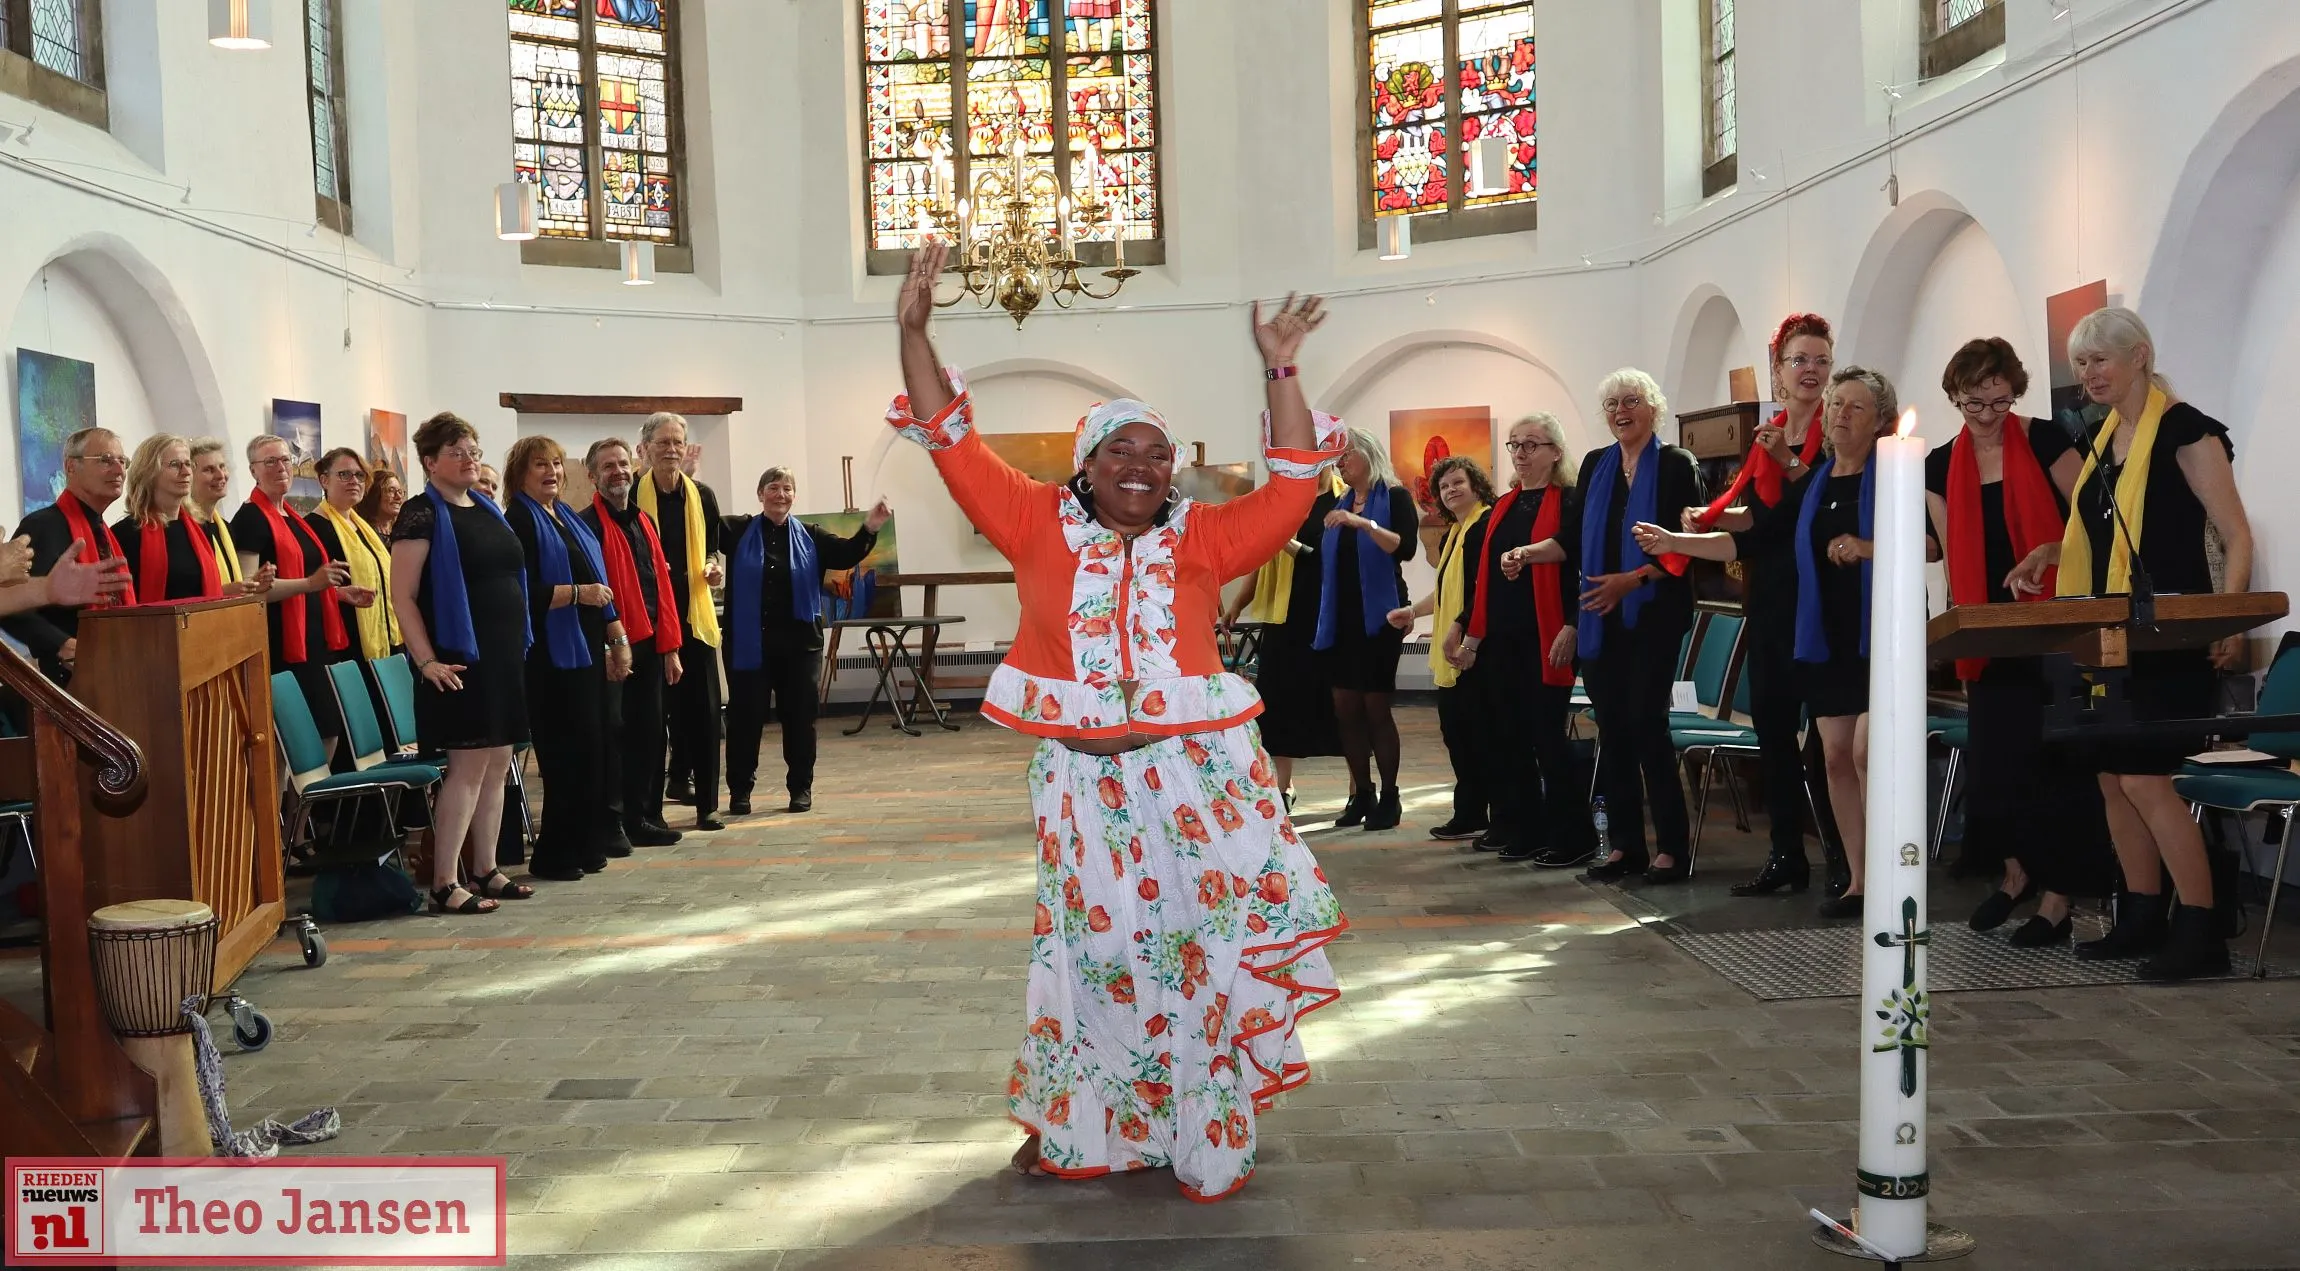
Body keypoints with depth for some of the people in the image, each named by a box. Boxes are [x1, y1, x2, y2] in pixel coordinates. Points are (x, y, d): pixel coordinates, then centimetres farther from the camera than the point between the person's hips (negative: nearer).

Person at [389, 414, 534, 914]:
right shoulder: (422, 514, -7)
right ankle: (444, 883, -3)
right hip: (460, 657, -8)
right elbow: (402, 596, -12)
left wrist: (520, 642, 16)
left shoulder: (488, 509, 16)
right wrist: (427, 660, -19)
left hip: (505, 653, 8)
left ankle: (485, 870, 19)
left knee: (498, 764, 10)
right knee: (468, 765, -8)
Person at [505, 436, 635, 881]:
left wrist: (618, 638, 17)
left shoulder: (570, 519, 19)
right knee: (570, 753, -8)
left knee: (594, 747, 9)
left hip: (590, 648, 8)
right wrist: (577, 593, -20)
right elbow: (524, 592, -17)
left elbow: (600, 581, 21)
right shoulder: (519, 521, -7)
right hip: (553, 655, -8)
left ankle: (585, 845, 19)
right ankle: (555, 854, 2)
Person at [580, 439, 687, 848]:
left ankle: (643, 817, 21)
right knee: (611, 735, -2)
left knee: (649, 733, 11)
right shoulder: (588, 524, -8)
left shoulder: (645, 522, 16)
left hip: (649, 644, 7)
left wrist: (670, 647, 12)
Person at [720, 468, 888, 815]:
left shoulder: (810, 537, 9)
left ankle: (801, 788, 18)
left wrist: (869, 529, -16)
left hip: (799, 643, 1)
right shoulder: (738, 532, 4)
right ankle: (740, 790, 14)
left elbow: (847, 555, 0)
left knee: (799, 717, 6)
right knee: (745, 718, 3)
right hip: (749, 643, -1)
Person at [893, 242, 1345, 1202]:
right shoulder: (1041, 527, -1)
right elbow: (955, 447, -4)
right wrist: (915, 330, -10)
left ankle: (1208, 1138, 24)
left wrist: (1281, 375, -13)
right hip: (1083, 781, 0)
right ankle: (1074, 1129, 33)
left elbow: (1291, 491, -8)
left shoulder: (1201, 539, 0)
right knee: (1092, 949, 14)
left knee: (1199, 951, 7)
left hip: (1193, 776, 0)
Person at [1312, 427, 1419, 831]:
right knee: (1345, 706, 4)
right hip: (1341, 617, 6)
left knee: (1375, 705, -5)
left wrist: (1364, 524, -28)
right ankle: (1361, 794, 12)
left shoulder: (1395, 497, -3)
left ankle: (1389, 797, 4)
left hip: (1379, 615, -6)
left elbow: (1405, 547, -19)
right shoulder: (1339, 503, 14)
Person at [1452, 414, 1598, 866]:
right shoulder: (1503, 507, 17)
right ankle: (1523, 831, 17)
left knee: (1547, 736, -6)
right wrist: (1469, 631, 15)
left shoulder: (1571, 502, -3)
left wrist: (1572, 628, -24)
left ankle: (1572, 837, 4)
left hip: (1545, 638, -7)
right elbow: (1481, 575, 18)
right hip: (1500, 639, 7)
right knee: (1506, 737, 7)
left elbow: (1582, 565, -14)